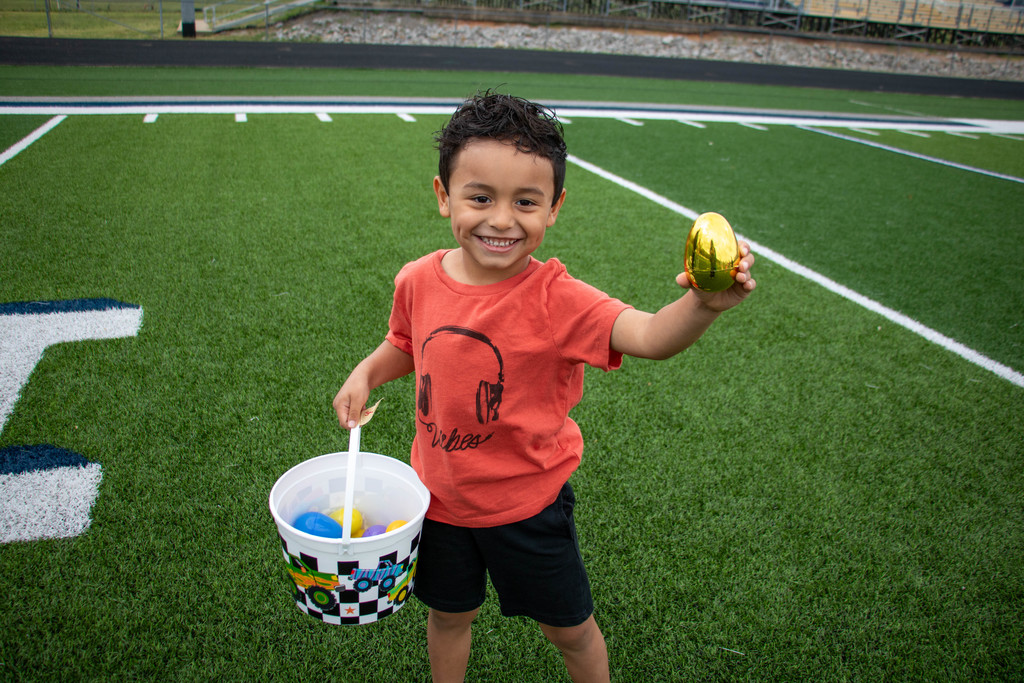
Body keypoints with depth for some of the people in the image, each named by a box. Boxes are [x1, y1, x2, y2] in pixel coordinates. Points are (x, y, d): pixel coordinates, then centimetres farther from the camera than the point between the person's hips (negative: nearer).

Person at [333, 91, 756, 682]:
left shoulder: (555, 299, -25)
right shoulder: (419, 282, -11)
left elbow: (650, 336, -42)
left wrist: (703, 305, -62)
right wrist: (368, 372, -7)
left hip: (526, 503, -3)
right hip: (440, 494, 4)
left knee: (569, 627, 18)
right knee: (449, 614, 27)